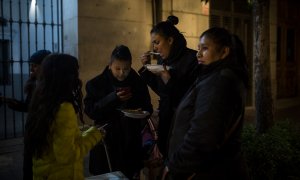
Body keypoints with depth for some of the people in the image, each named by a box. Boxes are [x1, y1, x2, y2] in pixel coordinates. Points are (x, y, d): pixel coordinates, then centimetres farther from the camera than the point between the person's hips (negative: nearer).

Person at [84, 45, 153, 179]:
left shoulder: (138, 82, 1)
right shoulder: (96, 84, -5)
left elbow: (148, 108, 9)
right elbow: (90, 111, -11)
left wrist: (141, 112, -14)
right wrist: (113, 98, -21)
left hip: (131, 141, 2)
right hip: (106, 140, -1)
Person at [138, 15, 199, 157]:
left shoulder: (192, 58, -16)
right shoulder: (163, 59, 6)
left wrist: (167, 77, -23)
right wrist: (147, 67, 3)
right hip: (165, 118, 7)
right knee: (165, 155, 15)